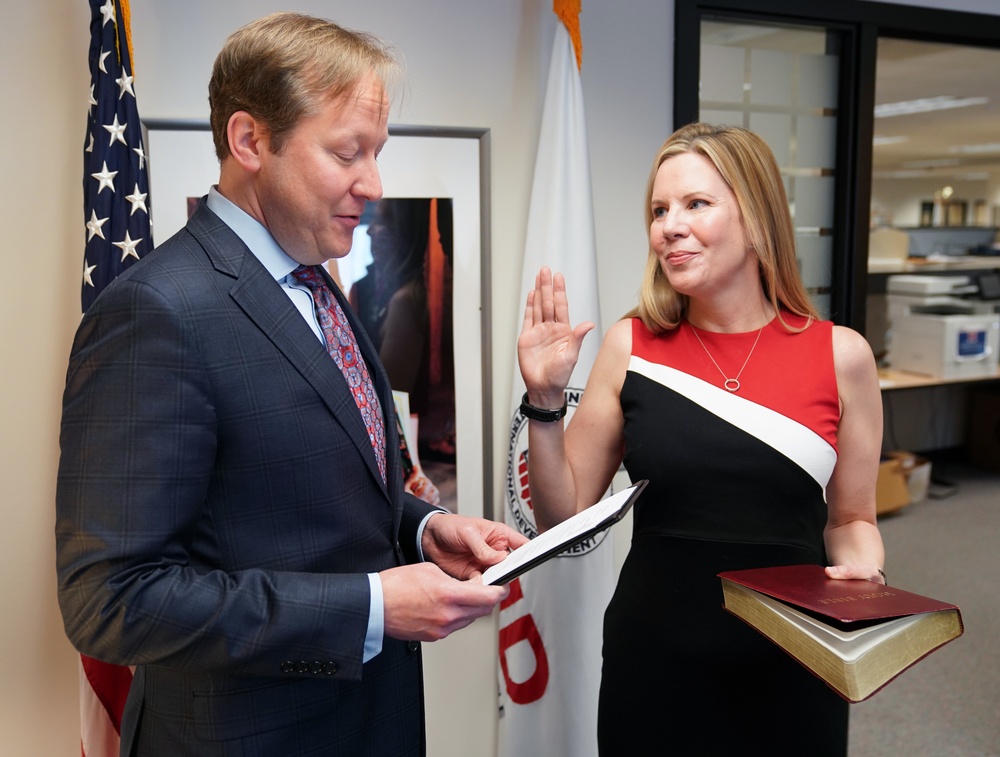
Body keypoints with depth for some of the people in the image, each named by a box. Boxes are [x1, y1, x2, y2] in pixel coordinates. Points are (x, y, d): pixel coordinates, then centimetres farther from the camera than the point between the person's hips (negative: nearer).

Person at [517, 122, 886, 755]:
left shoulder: (840, 354, -5)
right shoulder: (631, 347, -5)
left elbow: (851, 519, 7)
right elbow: (565, 517, -1)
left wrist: (862, 569, -13)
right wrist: (546, 399, -13)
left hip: (791, 674, 0)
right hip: (652, 667, 0)